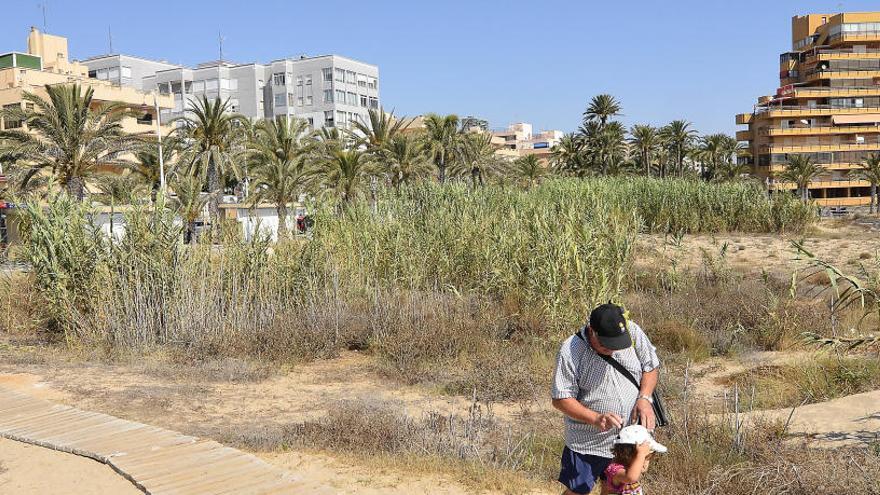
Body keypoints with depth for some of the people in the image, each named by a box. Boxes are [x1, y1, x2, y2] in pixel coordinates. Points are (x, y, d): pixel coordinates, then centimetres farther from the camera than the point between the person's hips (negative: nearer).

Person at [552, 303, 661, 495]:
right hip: (587, 443, -4)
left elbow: (651, 366, 3)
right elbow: (560, 399, -19)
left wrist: (644, 398, -14)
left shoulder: (632, 332, -11)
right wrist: (596, 419, -30)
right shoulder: (570, 351, -21)